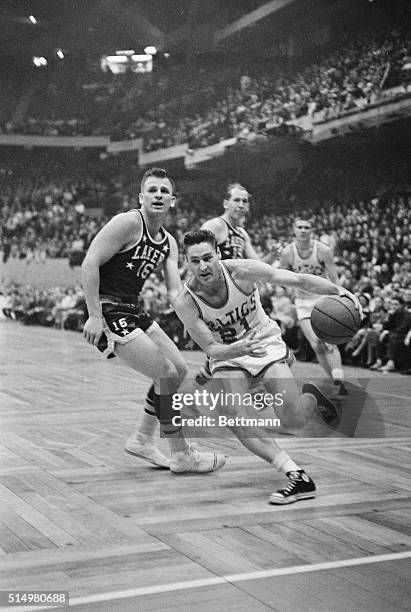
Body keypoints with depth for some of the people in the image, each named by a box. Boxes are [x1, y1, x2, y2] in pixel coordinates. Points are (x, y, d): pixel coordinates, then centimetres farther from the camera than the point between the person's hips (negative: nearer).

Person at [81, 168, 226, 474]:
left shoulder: (168, 242, 11)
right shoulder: (128, 222, -14)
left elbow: (175, 291, 5)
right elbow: (89, 263, -19)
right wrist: (95, 316, -23)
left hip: (133, 310, 10)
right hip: (109, 311, -10)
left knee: (179, 369, 15)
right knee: (167, 375, -11)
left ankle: (142, 439, 27)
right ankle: (181, 455, 4)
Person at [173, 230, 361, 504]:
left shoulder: (242, 271, -24)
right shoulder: (185, 303, -22)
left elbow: (299, 280, -19)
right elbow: (211, 349, -21)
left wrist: (338, 291, -32)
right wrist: (239, 349, -42)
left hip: (266, 343, -1)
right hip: (227, 354, 1)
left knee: (294, 419, -15)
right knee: (235, 420, -24)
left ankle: (312, 397, 23)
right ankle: (298, 476, -17)